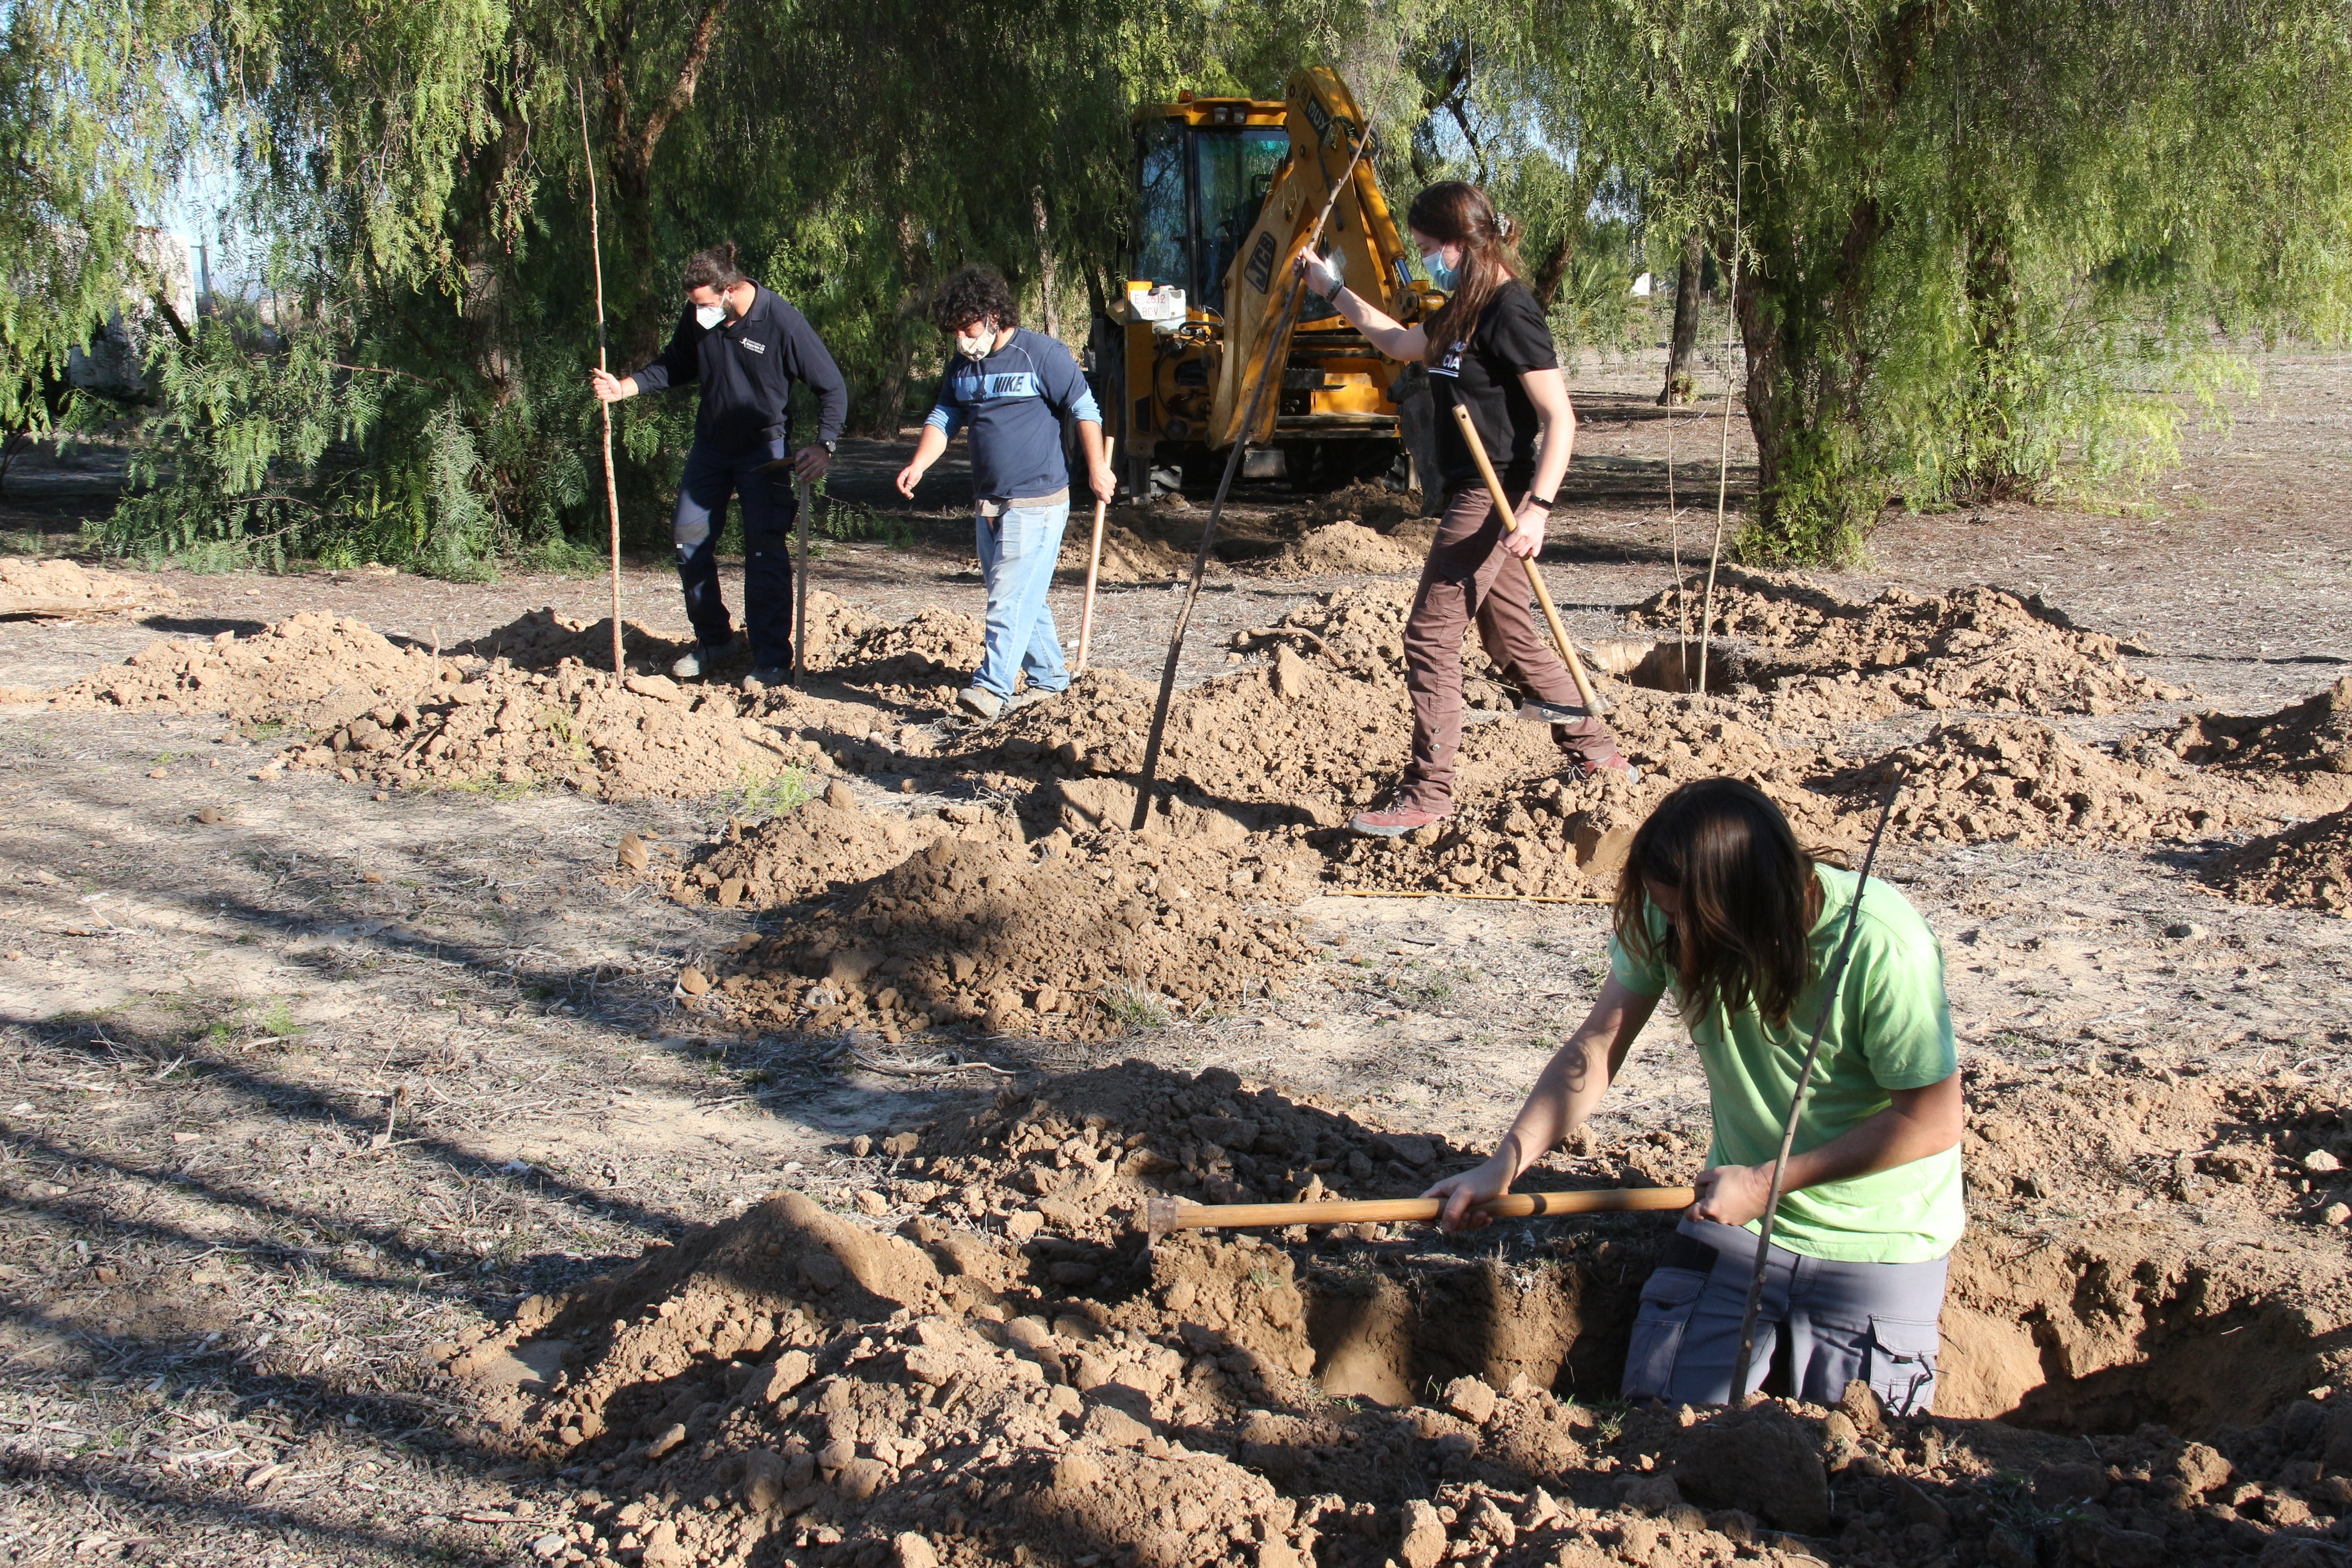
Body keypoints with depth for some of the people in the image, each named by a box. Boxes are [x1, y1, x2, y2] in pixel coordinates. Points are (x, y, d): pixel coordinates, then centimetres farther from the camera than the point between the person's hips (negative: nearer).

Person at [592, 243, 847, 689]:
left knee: (765, 550, -9)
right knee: (689, 536, 4)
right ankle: (713, 640, 20)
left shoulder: (784, 323, -21)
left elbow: (832, 387, -14)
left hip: (764, 450, -5)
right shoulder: (696, 318, -6)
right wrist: (624, 387, -3)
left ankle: (772, 661, -4)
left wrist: (824, 444, -26)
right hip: (710, 446, 5)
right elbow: (676, 366, 12)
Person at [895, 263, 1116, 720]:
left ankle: (992, 688, -21)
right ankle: (1050, 679, 26)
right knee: (1021, 598, 13)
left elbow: (1085, 410, -4)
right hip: (987, 504, 8)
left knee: (1013, 596, -14)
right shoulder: (962, 365, 9)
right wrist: (919, 464, -9)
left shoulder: (1042, 354, -10)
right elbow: (943, 419, 9)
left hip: (1037, 500, -7)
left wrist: (1097, 468, -2)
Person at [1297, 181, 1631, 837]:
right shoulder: (1465, 312, 12)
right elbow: (1399, 342, 31)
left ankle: (1427, 795, -3)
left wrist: (1538, 507, -29)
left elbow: (1560, 418, -21)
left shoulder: (1510, 311, -17)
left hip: (1495, 498, -10)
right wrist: (1330, 287, 33)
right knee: (1511, 637, 16)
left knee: (1431, 633, -7)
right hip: (1476, 496, 10)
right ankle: (1598, 755, 27)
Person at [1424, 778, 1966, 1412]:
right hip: (1742, 1211, 4)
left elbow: (1932, 1123, -19)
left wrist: (1767, 1182, -19)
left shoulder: (1881, 947, -27)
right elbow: (1595, 1050, -8)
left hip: (1876, 1239, -4)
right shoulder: (1666, 918, -13)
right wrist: (1504, 1163, -22)